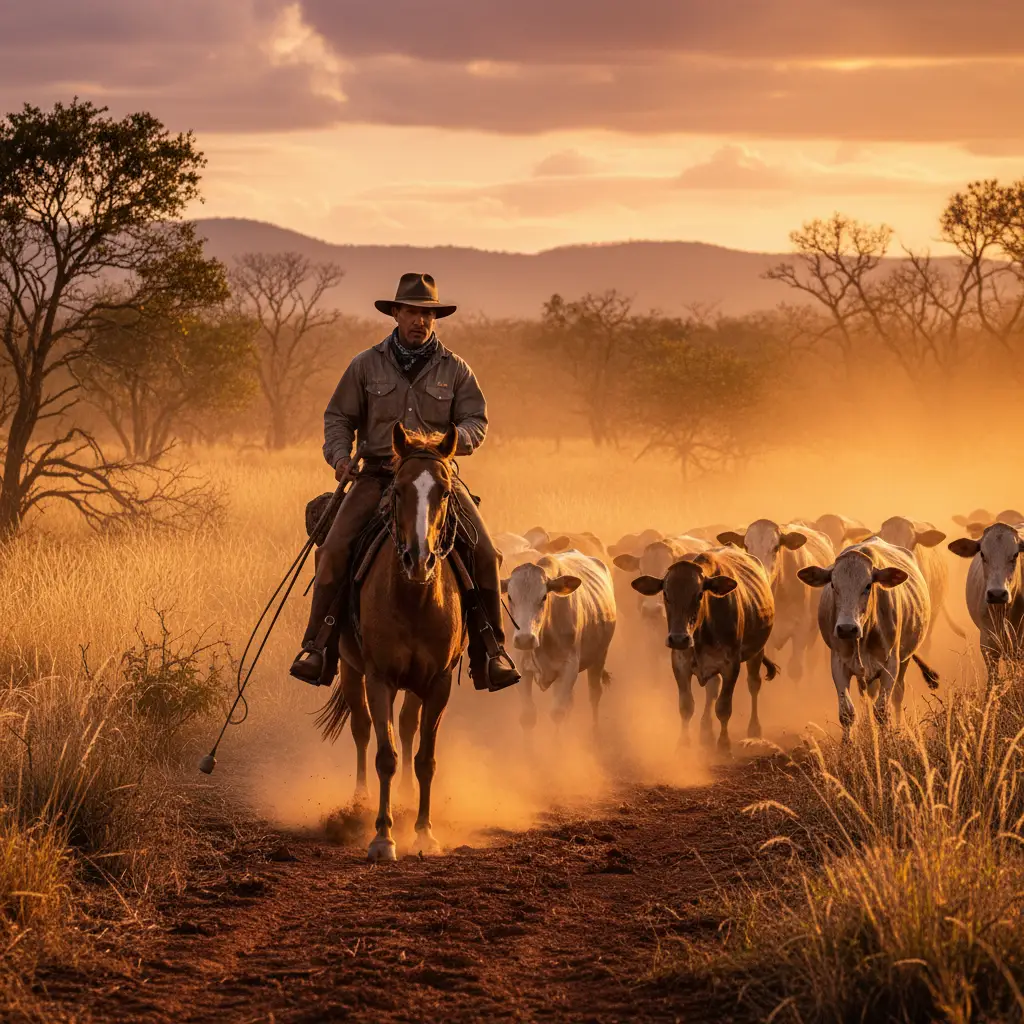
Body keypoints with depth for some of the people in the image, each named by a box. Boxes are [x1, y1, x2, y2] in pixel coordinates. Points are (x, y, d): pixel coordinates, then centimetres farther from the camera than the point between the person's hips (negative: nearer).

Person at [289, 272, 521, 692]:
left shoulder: (454, 369, 8)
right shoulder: (366, 366, 8)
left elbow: (477, 422, 5)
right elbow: (339, 417, 12)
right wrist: (339, 455, -8)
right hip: (377, 474, 0)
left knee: (484, 554, -16)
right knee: (334, 550, -21)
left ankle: (489, 653, -5)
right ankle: (317, 647, -12)